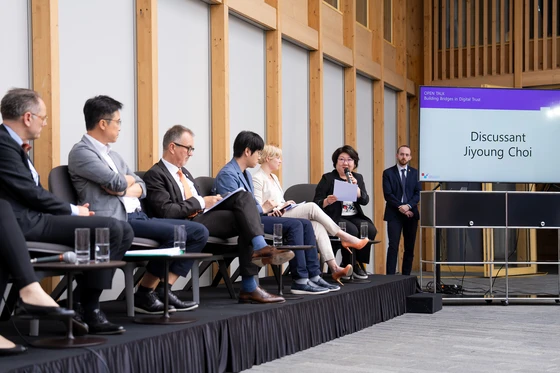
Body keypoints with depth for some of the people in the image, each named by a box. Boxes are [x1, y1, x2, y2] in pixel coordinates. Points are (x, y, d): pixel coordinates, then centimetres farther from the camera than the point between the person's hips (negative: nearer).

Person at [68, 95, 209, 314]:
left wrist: (125, 189, -4)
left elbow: (141, 187, 19)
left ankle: (163, 291, -5)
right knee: (176, 233, -27)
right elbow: (117, 182, -16)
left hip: (137, 216, 9)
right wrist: (128, 179, 7)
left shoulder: (112, 154, 25)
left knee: (199, 232, -3)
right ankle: (144, 295, -12)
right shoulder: (81, 152, -3)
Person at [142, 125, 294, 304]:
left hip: (204, 215, 8)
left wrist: (210, 201, 5)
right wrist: (200, 202, -13)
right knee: (244, 220, -22)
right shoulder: (155, 175, -5)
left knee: (244, 196, -17)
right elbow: (166, 211, -18)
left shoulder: (184, 172, 24)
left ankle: (260, 247, -26)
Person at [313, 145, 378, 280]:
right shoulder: (328, 178, 3)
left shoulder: (358, 178, 15)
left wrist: (355, 187, -15)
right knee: (352, 230, -33)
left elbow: (365, 201, 1)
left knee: (371, 229, -25)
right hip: (335, 218, -4)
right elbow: (316, 203, -3)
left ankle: (358, 263, -7)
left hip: (355, 217, 4)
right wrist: (327, 201, -25)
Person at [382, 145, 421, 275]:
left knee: (410, 247, 5)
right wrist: (401, 207, -14)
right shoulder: (388, 173, 2)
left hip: (411, 213, 3)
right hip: (394, 214, -3)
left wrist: (408, 206, -13)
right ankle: (390, 276, -8)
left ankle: (406, 276, 11)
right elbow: (388, 194, -6)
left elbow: (418, 193, 3)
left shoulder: (415, 173, 10)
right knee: (393, 246, -9)